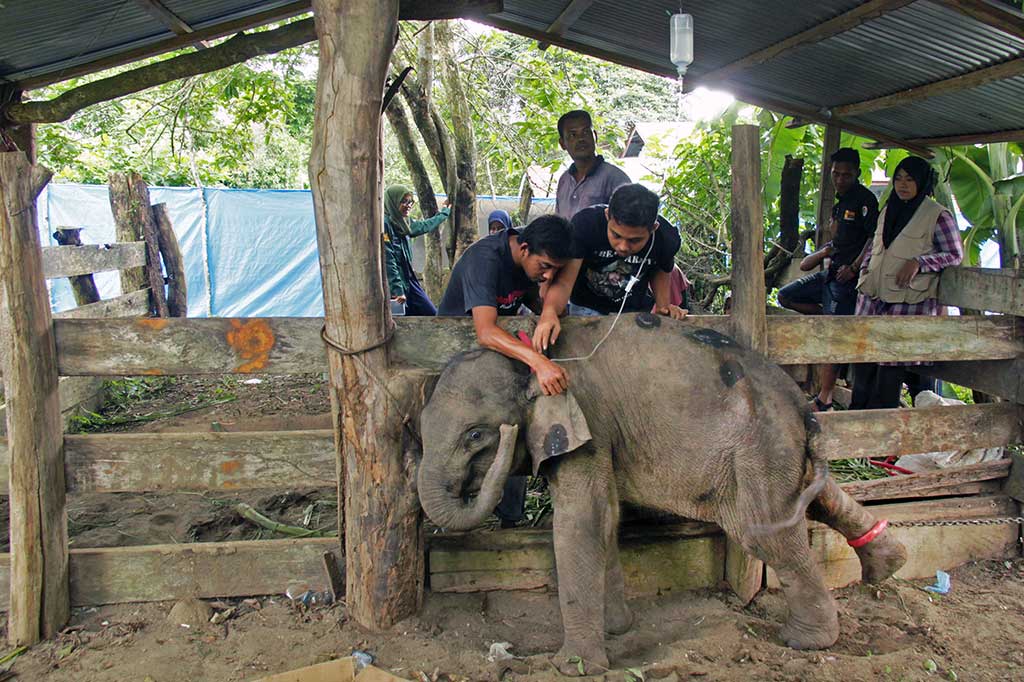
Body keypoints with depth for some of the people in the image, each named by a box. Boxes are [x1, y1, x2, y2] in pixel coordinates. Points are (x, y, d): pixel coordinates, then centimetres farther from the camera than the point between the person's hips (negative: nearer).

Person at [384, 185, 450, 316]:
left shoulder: (403, 223, 10)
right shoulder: (384, 224, -15)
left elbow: (425, 226, 30)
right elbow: (388, 261, -19)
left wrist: (445, 210, 42)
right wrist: (397, 290, -20)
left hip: (409, 280, 9)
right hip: (395, 284, -9)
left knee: (432, 315, 7)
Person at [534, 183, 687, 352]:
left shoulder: (667, 237, -23)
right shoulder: (584, 224, -33)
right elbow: (564, 281, -35)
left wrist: (663, 304, -15)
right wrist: (549, 311, -55)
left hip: (636, 309, 2)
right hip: (587, 306, -2)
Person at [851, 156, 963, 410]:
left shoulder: (938, 215, -3)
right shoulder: (888, 211, 16)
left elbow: (955, 254, -2)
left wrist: (918, 263, -14)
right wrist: (865, 269, 13)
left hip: (908, 300, -6)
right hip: (873, 296, 6)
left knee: (893, 359, -5)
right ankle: (858, 410, 15)